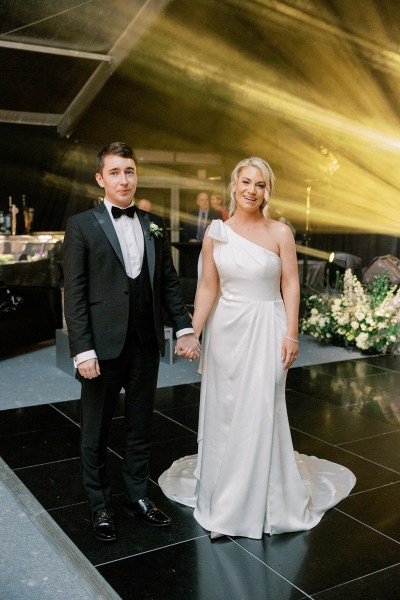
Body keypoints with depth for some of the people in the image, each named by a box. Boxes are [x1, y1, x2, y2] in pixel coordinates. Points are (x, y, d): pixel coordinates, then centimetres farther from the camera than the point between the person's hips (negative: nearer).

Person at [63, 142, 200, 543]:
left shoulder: (154, 225, 9)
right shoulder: (82, 225, -4)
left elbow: (168, 282, 11)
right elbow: (74, 294, -9)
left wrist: (184, 328, 2)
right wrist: (82, 350, -15)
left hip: (146, 344, 4)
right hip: (103, 345, -4)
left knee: (140, 426, 16)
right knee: (96, 430, 11)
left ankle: (137, 495, 34)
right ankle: (99, 505, 29)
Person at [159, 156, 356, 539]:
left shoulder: (280, 233, -3)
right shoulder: (216, 232, 2)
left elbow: (290, 286, -3)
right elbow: (207, 287, 2)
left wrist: (291, 335, -9)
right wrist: (192, 332, -4)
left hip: (265, 330, -2)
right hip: (225, 329, 2)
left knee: (260, 413, 0)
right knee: (223, 411, 9)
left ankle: (257, 502, 19)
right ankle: (223, 500, 26)